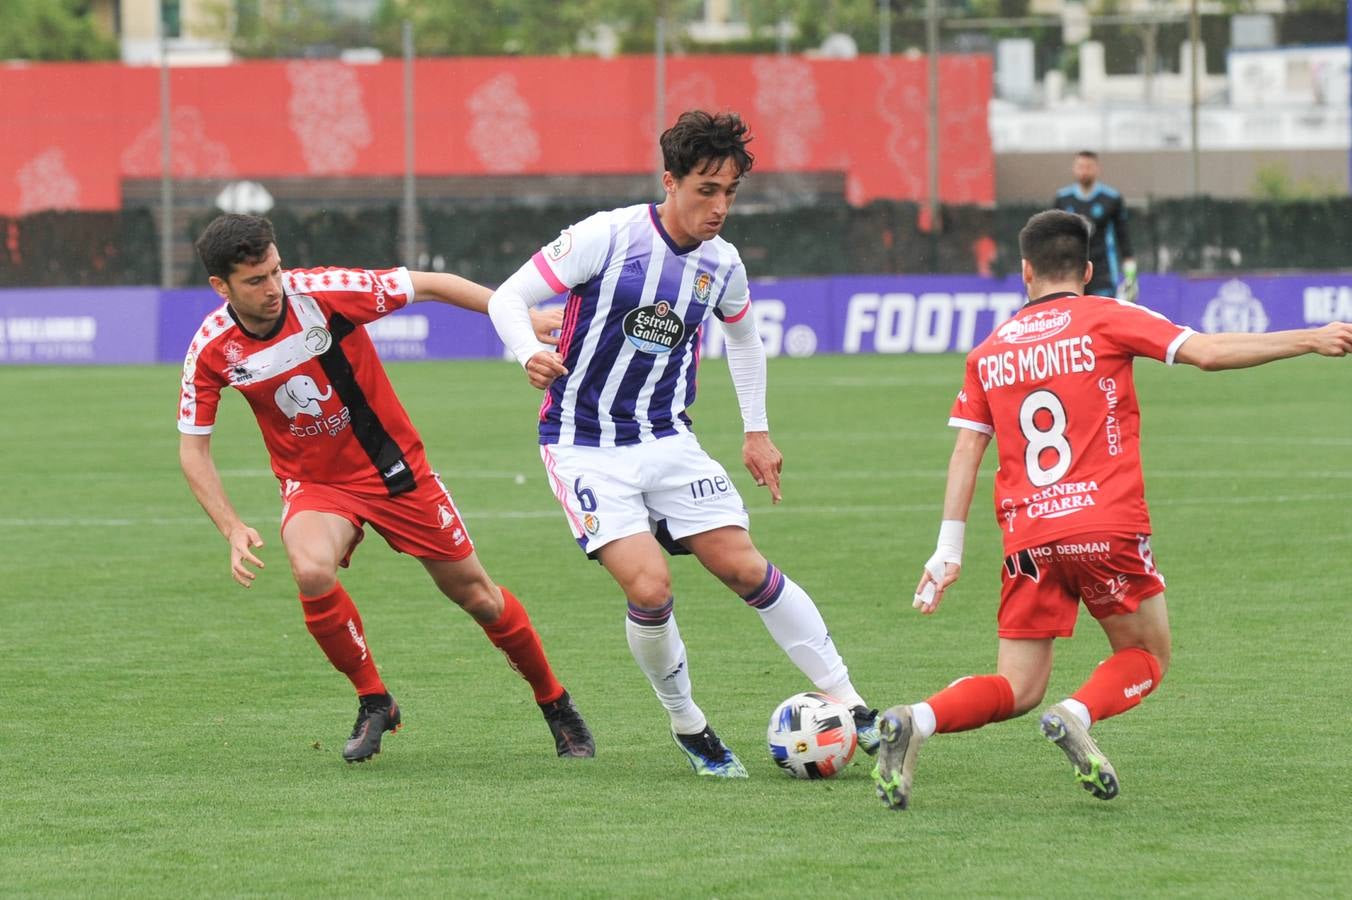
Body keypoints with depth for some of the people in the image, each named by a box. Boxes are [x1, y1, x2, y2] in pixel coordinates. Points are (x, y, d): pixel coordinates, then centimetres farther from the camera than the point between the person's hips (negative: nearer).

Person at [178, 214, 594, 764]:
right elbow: (193, 449, -6)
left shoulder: (322, 293, -22)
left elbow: (430, 285, -12)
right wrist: (233, 530, -17)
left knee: (474, 593, 4)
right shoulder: (212, 350, -16)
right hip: (313, 485, 0)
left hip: (393, 469, 0)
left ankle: (555, 704, 29)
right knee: (311, 571, -31)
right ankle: (374, 703, -9)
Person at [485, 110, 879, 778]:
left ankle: (849, 705, 4)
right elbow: (508, 298, -13)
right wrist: (531, 356, -33)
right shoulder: (607, 237, -16)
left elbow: (743, 334, 23)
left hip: (666, 441, 4)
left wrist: (757, 430, 21)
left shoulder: (721, 264, 1)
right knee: (649, 586, -20)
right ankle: (686, 725, 4)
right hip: (583, 445, -4)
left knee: (744, 568, -6)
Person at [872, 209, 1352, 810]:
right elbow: (1206, 353, -7)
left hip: (1027, 536, 4)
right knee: (1146, 657, 16)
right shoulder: (1106, 319, 2)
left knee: (1018, 689, 8)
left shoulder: (989, 351, 13)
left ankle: (916, 722, -19)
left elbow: (966, 450, 9)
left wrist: (948, 552, 10)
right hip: (1108, 524, -3)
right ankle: (1078, 716, -16)